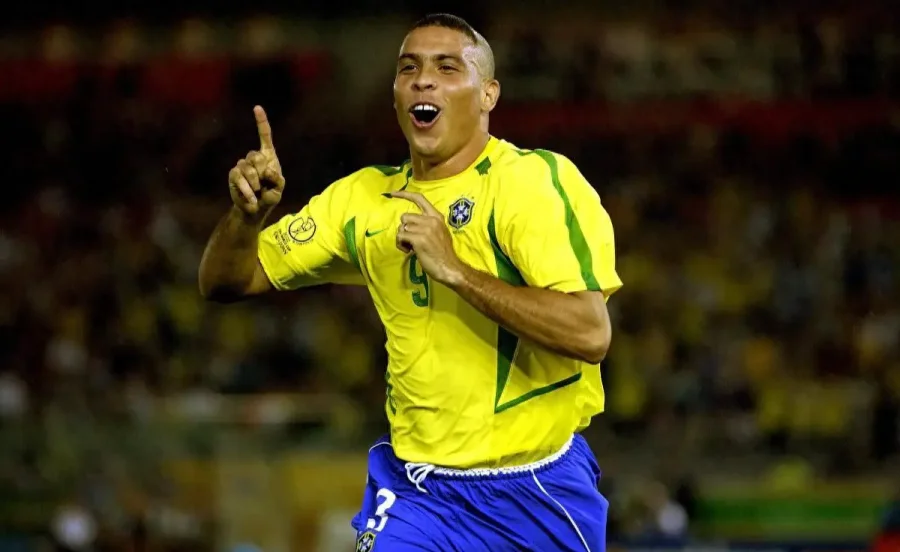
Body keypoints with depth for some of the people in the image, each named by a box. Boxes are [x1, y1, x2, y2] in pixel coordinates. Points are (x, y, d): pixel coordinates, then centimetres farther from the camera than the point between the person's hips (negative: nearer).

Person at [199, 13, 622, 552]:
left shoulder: (538, 179, -10)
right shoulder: (363, 197, 5)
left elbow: (590, 333, -22)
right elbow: (226, 283, 9)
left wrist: (454, 269, -25)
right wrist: (248, 211, -12)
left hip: (541, 492, -2)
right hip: (417, 492, 3)